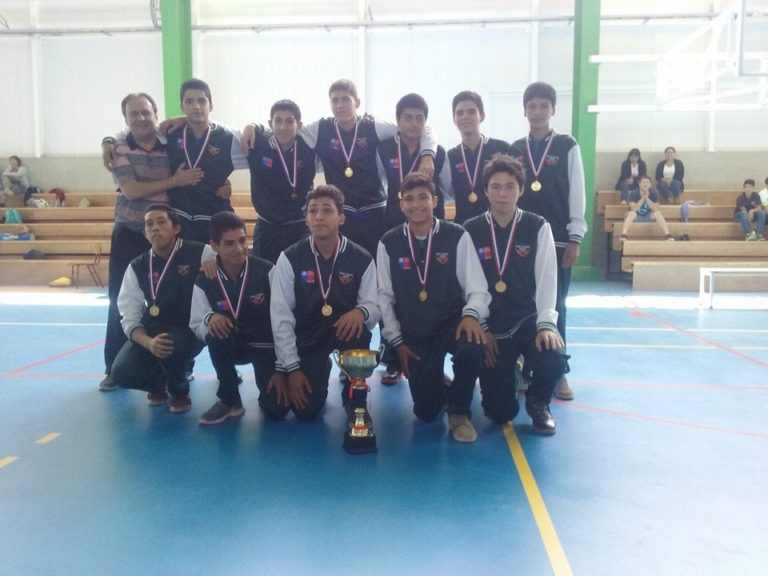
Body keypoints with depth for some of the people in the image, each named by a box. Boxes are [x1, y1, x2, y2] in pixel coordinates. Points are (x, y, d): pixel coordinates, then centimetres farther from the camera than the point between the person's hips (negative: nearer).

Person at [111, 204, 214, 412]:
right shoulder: (137, 267, -1)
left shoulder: (200, 253, -10)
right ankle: (158, 383, 18)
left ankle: (179, 391, -2)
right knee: (122, 373, -20)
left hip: (192, 329, -3)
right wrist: (149, 343, -23)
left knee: (173, 345, -37)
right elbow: (130, 319, -4)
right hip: (152, 331, 3)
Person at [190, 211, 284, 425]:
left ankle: (268, 388, 22)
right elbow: (196, 328, -6)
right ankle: (229, 400, -9)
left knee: (276, 408, -19)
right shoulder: (205, 282, -11)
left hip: (268, 345, -2)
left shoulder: (266, 271, -18)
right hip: (233, 345, 2)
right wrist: (209, 319, -31)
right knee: (215, 331, -32)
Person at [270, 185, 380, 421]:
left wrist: (362, 311, -35)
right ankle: (320, 371, 26)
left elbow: (375, 307, -9)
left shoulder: (361, 259, -11)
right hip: (306, 334, 0)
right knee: (304, 410, -11)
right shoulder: (289, 259, -12)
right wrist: (291, 367, -15)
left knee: (358, 330, -36)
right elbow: (280, 317, -11)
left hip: (345, 327, 0)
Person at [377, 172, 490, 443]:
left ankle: (459, 410, -7)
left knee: (473, 346, -37)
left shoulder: (457, 236, -6)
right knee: (426, 412, -2)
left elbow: (477, 289, -7)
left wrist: (471, 315, -29)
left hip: (453, 324, -1)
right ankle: (443, 389, 38)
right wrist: (397, 341, -1)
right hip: (414, 334, 2)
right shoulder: (388, 243, -1)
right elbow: (384, 297, 4)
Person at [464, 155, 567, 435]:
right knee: (500, 412, -5)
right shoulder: (470, 231, -2)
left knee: (554, 360, -33)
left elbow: (546, 279, -10)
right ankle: (510, 374, 33)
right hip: (490, 326, 0)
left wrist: (546, 323, -23)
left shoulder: (538, 227, -4)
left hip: (528, 320, 0)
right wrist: (481, 328, -8)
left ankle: (537, 401, 5)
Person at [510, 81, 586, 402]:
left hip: (557, 240, -2)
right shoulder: (514, 150, 9)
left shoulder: (567, 147, 3)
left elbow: (577, 194, 0)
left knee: (555, 307, 1)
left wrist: (575, 239, -5)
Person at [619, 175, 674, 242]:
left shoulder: (653, 193, -10)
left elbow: (656, 209, -18)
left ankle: (667, 235, -32)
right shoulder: (634, 194, -16)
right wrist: (642, 198, -32)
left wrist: (647, 198, -28)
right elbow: (633, 209, -26)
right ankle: (623, 236, -50)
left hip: (648, 217, 2)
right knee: (631, 213, -35)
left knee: (658, 213, -26)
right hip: (636, 217, -2)